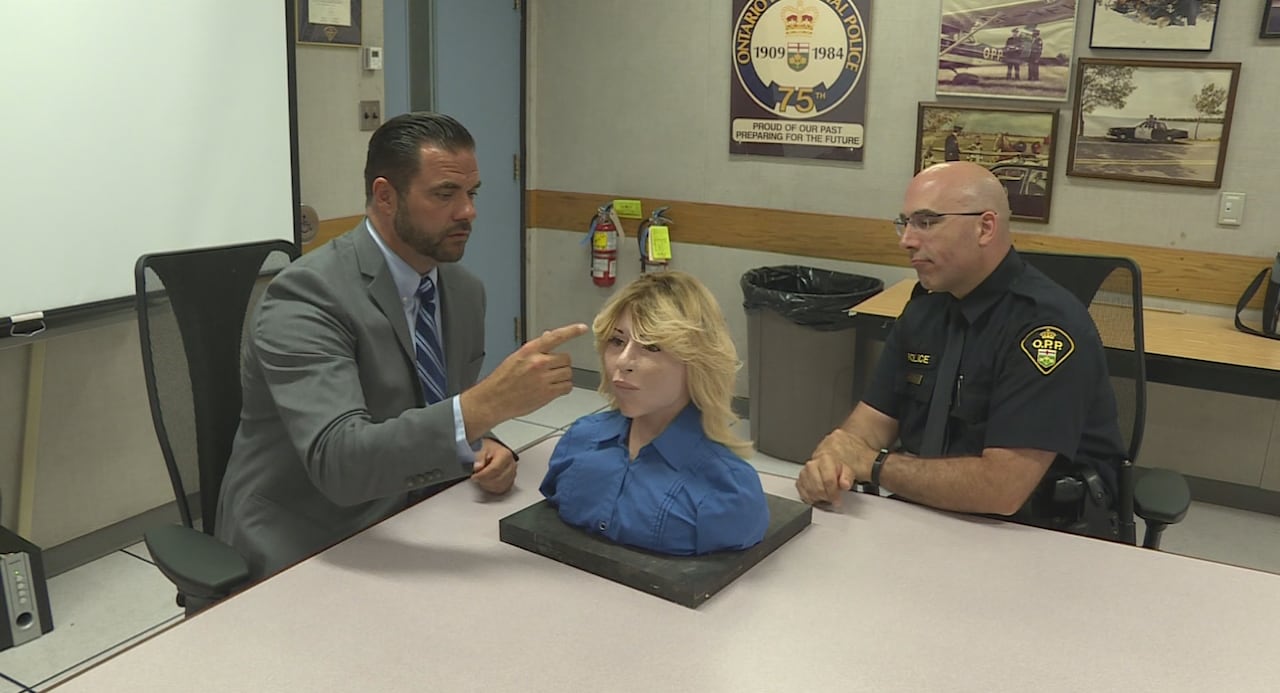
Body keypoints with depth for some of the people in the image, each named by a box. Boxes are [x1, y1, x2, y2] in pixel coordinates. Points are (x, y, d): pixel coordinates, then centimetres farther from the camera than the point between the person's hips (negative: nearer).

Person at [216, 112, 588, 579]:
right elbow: (339, 463, -32)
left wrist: (483, 448, -10)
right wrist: (487, 404, -41)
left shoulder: (464, 290, 2)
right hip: (306, 555, -7)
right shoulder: (306, 297, -21)